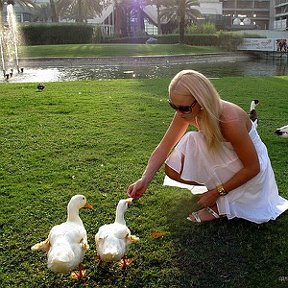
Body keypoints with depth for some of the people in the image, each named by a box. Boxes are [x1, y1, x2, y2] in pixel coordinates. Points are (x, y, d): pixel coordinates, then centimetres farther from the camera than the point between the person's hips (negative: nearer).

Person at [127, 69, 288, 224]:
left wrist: (217, 193, -23)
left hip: (245, 169, -5)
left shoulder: (230, 121, -37)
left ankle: (219, 207, -13)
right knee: (172, 170, -13)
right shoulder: (186, 112, -19)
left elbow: (253, 168, -26)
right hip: (220, 158, 6)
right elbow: (165, 146, -12)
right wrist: (145, 180, -24)